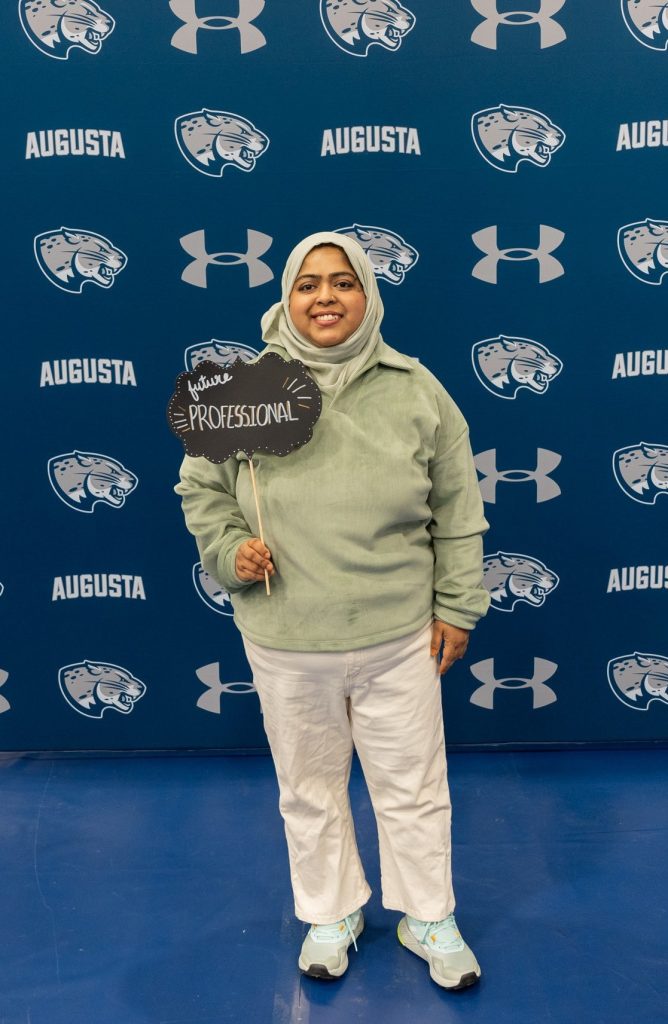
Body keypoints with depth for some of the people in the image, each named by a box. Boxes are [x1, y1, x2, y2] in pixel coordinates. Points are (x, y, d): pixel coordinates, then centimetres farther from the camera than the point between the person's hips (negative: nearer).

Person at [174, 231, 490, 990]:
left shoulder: (415, 389, -4)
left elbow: (457, 513, 1)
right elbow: (200, 489, 7)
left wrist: (456, 607, 1)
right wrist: (228, 550, -10)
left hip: (400, 640, 0)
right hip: (284, 643, 1)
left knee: (413, 789, 15)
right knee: (309, 790, 19)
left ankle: (428, 919, 40)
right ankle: (330, 915, 44)